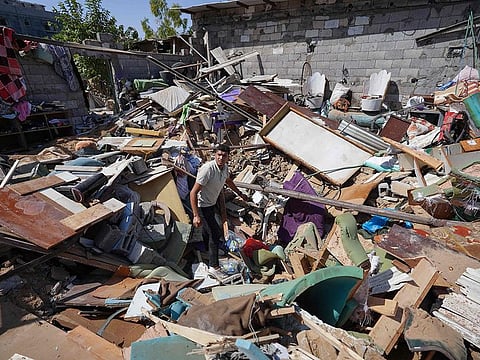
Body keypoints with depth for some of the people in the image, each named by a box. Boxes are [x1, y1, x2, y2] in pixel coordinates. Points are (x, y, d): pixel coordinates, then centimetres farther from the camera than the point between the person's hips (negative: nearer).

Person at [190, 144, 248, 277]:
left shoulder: (224, 167, -6)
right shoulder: (208, 169, -31)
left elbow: (228, 181, 18)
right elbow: (193, 193, -30)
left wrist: (240, 194, 27)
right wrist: (196, 216, -33)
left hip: (212, 204, 9)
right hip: (202, 205, -9)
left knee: (212, 231, 23)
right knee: (215, 233, -8)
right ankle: (213, 267, 9)